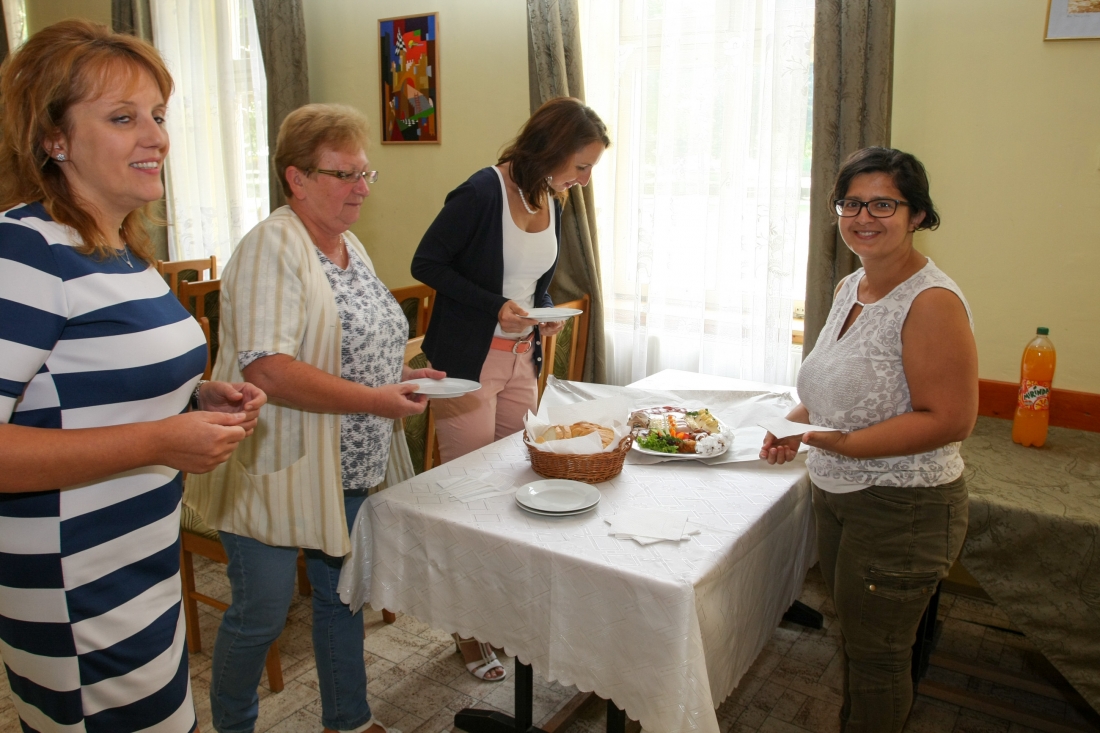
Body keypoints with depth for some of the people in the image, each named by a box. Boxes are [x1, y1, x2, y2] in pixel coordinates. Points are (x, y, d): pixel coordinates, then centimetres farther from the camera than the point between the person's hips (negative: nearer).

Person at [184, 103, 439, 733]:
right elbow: (266, 369, -28)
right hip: (278, 469, -8)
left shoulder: (352, 247, 10)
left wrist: (403, 371, 2)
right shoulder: (272, 246, -18)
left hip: (349, 469, 8)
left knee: (343, 596, 19)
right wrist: (375, 399, -27)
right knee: (262, 614, 6)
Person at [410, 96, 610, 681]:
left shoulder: (552, 201, 7)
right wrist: (495, 307, -19)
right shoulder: (483, 193, -16)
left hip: (521, 360, 7)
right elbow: (427, 264, -12)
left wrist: (544, 314, -1)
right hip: (467, 363, -7)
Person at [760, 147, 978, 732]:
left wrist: (840, 443, -29)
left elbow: (950, 419, -24)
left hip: (901, 508, -8)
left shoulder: (932, 302, -21)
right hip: (837, 495, 8)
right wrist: (797, 424, 0)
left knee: (877, 655, 9)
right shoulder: (849, 288, 5)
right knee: (853, 638, 24)